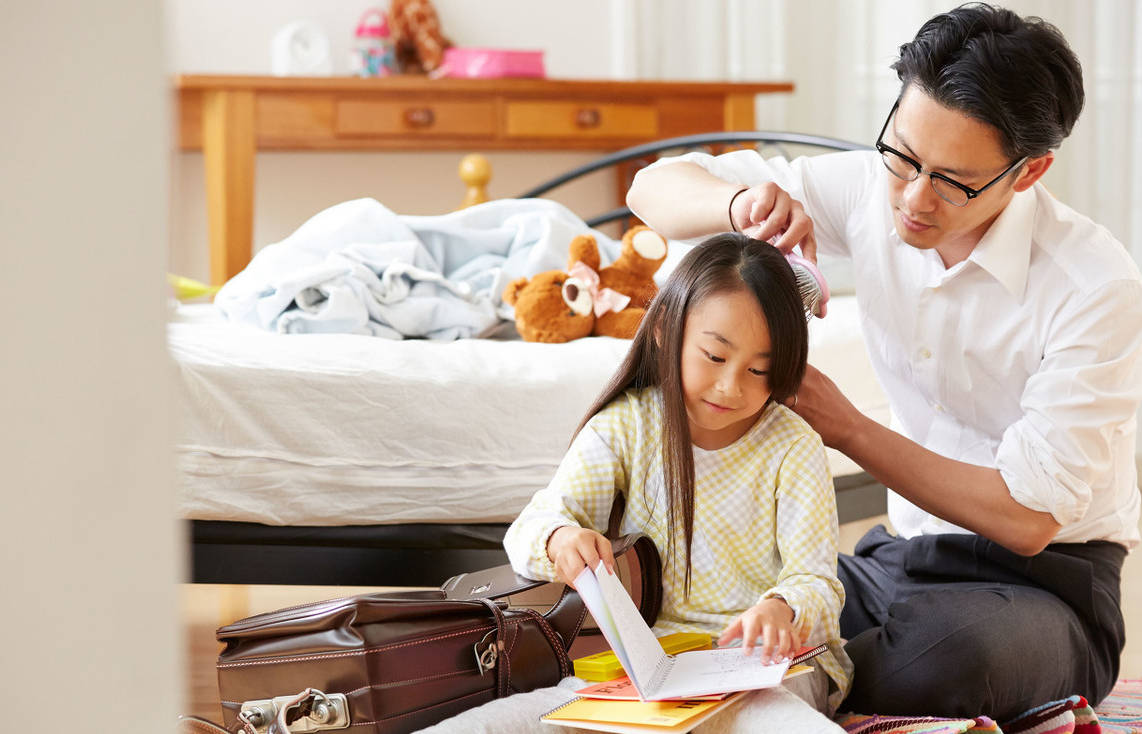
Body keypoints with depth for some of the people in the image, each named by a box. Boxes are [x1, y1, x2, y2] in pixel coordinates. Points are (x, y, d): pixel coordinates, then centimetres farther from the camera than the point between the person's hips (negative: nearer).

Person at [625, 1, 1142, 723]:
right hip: (901, 554, 4)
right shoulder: (875, 192, -5)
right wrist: (741, 200, -23)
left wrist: (847, 427, -19)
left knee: (947, 656, -38)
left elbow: (1026, 517, -20)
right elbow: (655, 188, 1)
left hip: (1043, 580, -3)